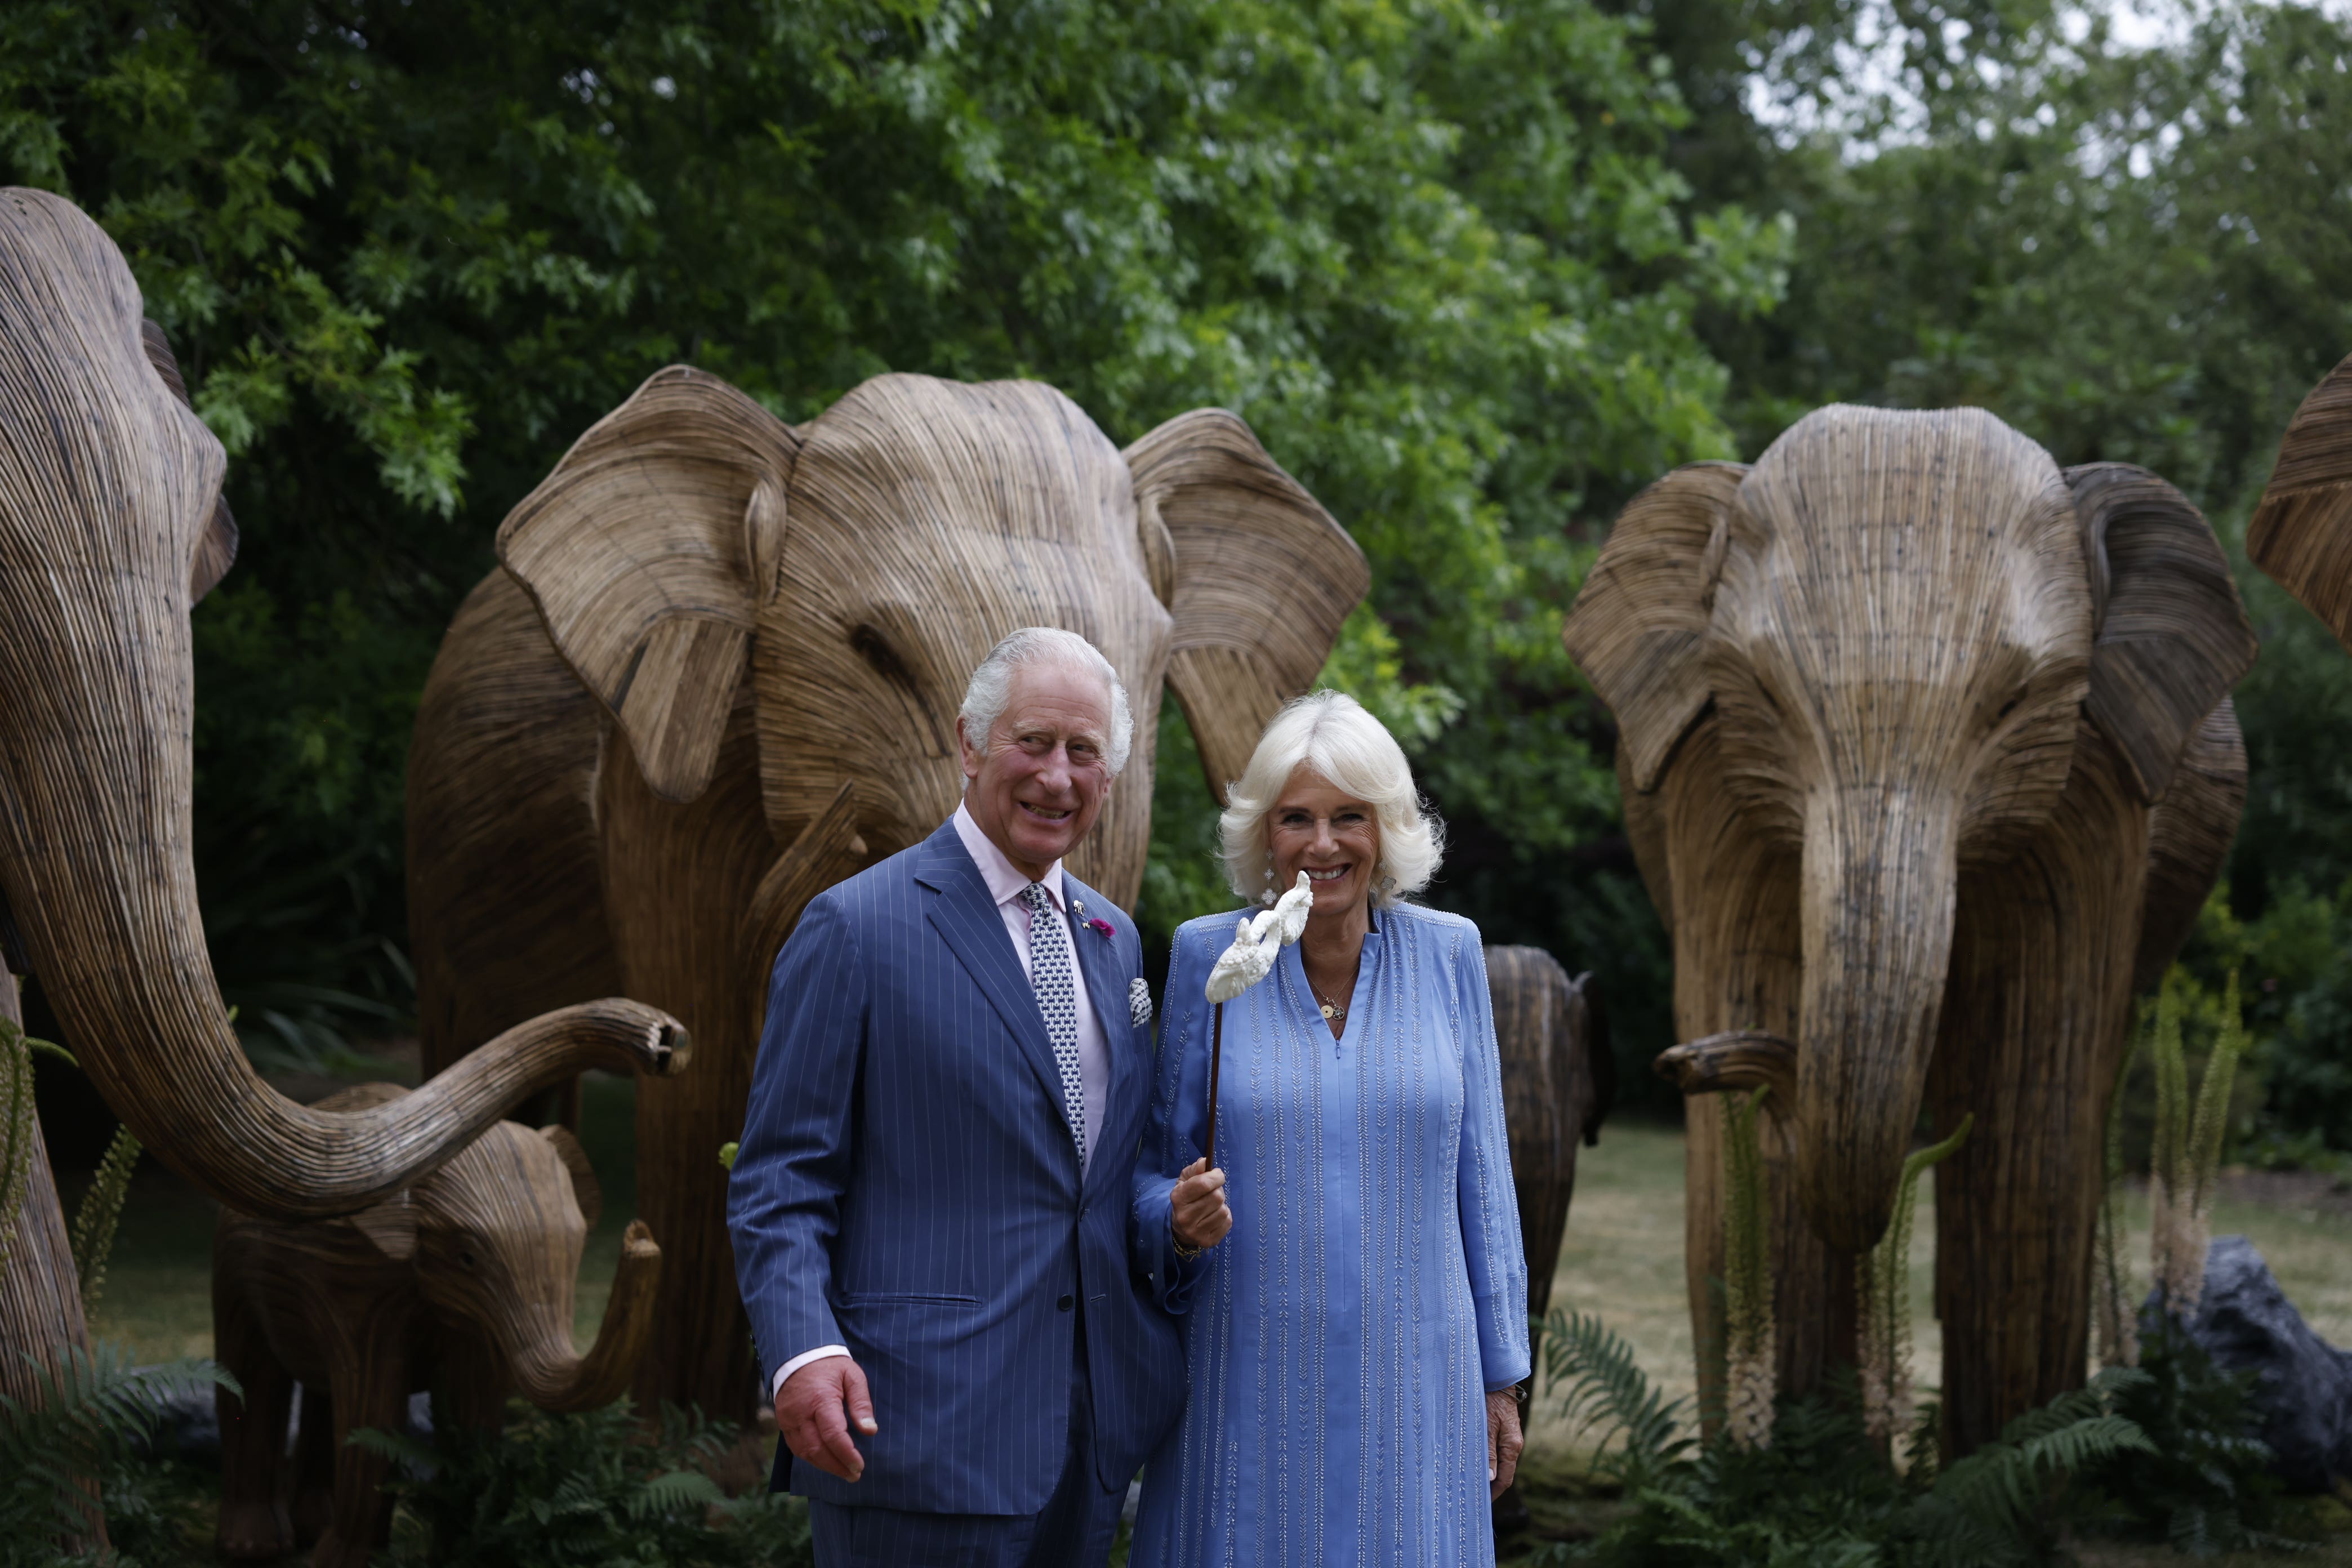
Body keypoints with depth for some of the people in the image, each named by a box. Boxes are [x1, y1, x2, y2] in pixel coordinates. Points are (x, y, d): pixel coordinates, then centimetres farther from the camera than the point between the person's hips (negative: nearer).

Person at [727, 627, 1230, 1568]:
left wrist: (1177, 1213, 1)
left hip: (1094, 1429, 7)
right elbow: (779, 1182, -8)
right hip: (925, 1424, -6)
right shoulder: (856, 928, -6)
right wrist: (803, 1352, -23)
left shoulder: (1113, 937, 15)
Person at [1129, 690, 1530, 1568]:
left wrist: (1499, 1377, 7)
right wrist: (1179, 1216, -17)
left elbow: (1480, 1173, 6)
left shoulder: (1446, 953, 1)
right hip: (1250, 1380, -1)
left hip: (1408, 1376, 1)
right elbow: (1160, 1160, 6)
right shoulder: (1207, 956, -2)